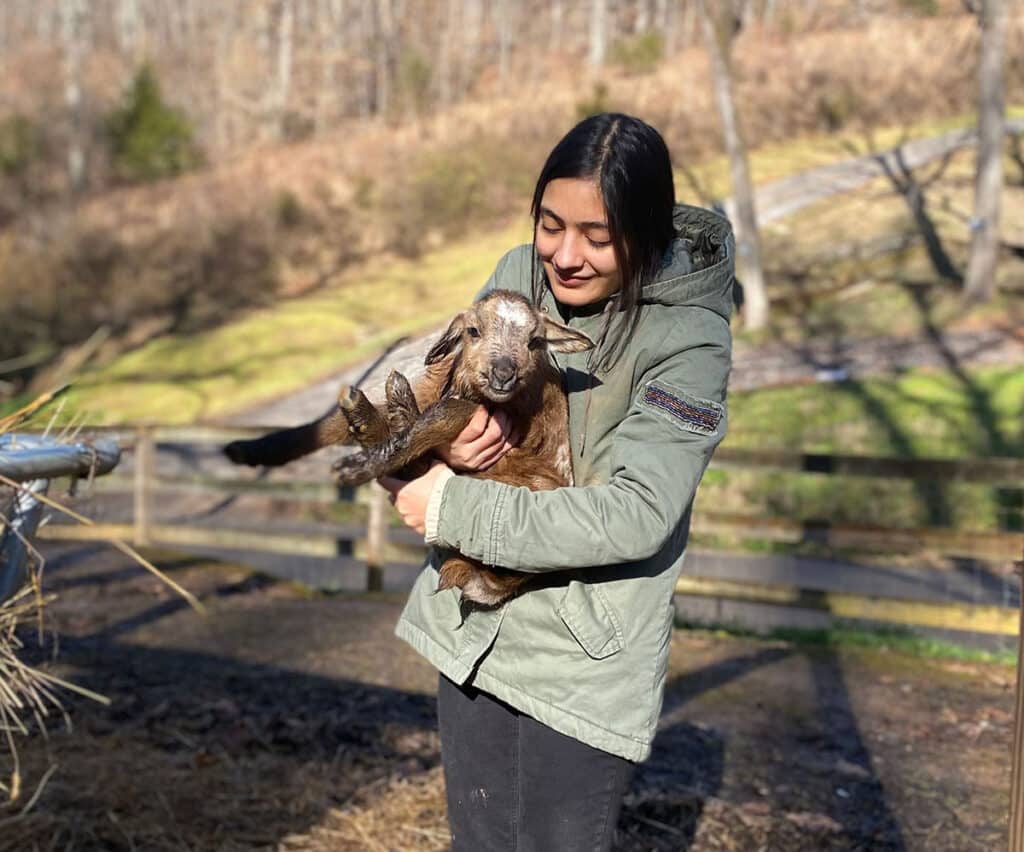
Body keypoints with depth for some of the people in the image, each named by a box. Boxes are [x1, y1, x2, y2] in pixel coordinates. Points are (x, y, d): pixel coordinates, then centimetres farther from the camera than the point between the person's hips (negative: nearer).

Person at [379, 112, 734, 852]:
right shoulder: (519, 273, -3)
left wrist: (455, 510, -23)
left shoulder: (688, 340, -18)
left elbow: (635, 515, -26)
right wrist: (443, 439, -21)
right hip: (473, 630, 5)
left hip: (584, 667, -5)